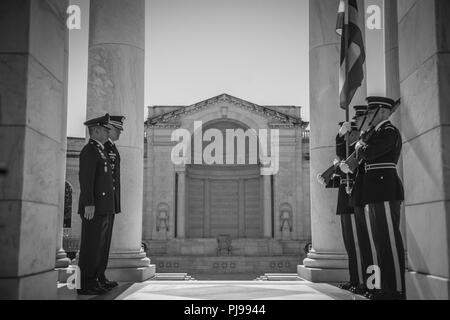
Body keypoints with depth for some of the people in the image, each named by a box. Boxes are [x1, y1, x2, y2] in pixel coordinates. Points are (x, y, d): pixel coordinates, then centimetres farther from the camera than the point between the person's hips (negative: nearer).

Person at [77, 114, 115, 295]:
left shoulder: (100, 151, 22)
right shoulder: (89, 151, -9)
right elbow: (86, 179, -18)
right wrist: (89, 204, -24)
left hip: (101, 209, 10)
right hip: (93, 208, -10)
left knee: (97, 246, 12)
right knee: (90, 247, -7)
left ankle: (92, 281, 17)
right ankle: (85, 285, -4)